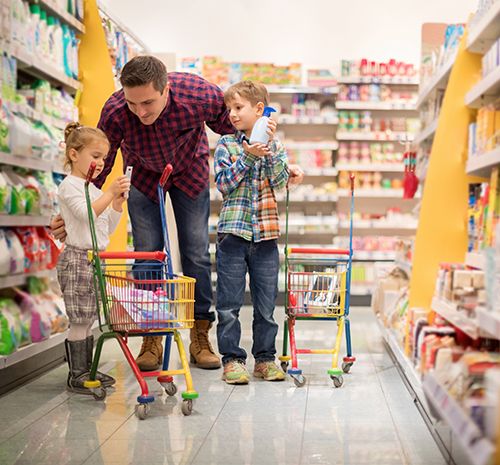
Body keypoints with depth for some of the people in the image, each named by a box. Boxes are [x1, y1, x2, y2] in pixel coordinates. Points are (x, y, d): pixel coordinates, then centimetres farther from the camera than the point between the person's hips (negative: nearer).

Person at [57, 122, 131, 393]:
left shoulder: (94, 190, 20)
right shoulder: (69, 186, -6)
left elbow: (107, 228, 19)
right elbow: (87, 213, -22)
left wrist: (118, 203, 7)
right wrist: (111, 192, -24)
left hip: (95, 259, 9)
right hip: (77, 258, -9)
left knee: (87, 319, 12)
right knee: (80, 320, -7)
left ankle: (86, 370, 18)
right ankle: (76, 376, -2)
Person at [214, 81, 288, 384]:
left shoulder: (275, 146, 8)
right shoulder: (226, 145, 5)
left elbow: (280, 181, -7)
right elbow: (223, 183, -6)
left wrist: (270, 148, -14)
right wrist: (247, 155, -14)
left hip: (266, 234, 1)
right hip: (233, 232, -1)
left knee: (266, 303, 8)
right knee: (229, 304, 1)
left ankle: (265, 358, 20)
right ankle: (232, 359, 11)